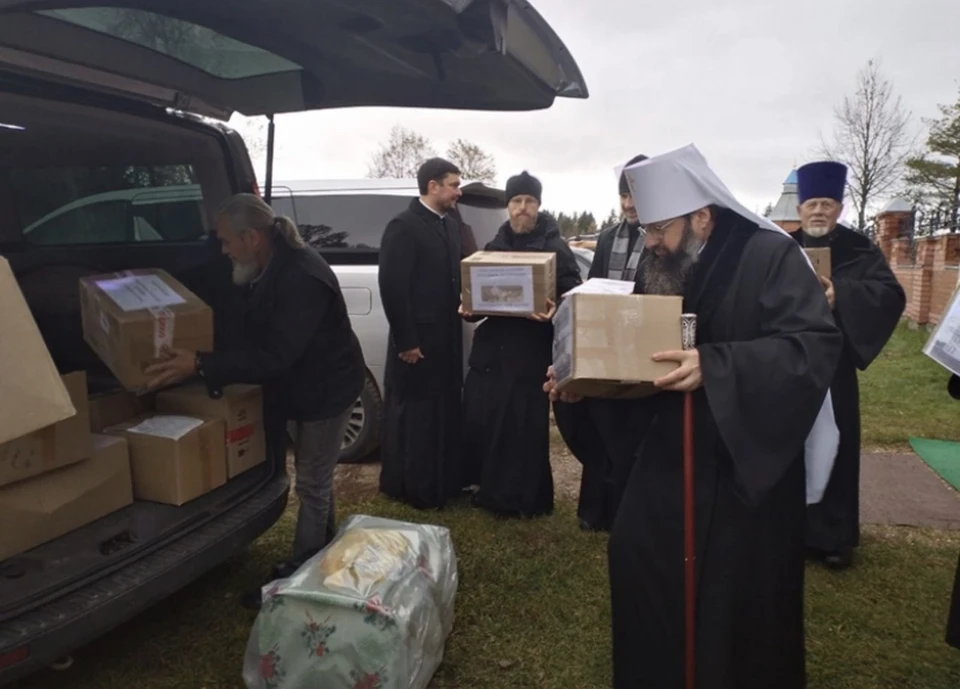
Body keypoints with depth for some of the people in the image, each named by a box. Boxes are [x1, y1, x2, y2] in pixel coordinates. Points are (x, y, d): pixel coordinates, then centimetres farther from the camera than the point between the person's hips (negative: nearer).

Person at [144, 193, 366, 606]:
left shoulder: (302, 277, -32)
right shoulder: (266, 268, -2)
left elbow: (274, 354, -35)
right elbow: (253, 335, 9)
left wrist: (201, 366, -34)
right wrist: (208, 362, 1)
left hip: (326, 388, -9)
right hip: (293, 384, 9)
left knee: (312, 484, 3)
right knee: (315, 478, 20)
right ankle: (322, 556, 36)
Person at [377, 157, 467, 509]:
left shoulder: (451, 226, 14)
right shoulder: (403, 226, -12)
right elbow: (392, 287, -17)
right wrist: (406, 341, -17)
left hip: (447, 339, 8)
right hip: (418, 340, -8)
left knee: (446, 412, 15)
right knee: (412, 415, 3)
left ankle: (444, 483, 29)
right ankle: (410, 488, 17)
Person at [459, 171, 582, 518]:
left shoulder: (556, 248, 0)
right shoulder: (493, 247, 14)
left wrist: (556, 308, -26)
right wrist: (469, 307, -4)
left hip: (532, 349, -4)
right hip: (491, 345, 5)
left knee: (523, 425, -2)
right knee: (478, 420, 3)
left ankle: (523, 496, 16)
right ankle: (490, 487, 23)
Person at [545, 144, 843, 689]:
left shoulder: (770, 255, -16)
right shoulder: (658, 267, 4)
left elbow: (816, 345, -25)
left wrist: (714, 365, -35)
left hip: (749, 455, -5)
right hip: (671, 449, 6)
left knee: (741, 590, 7)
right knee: (637, 556, 9)